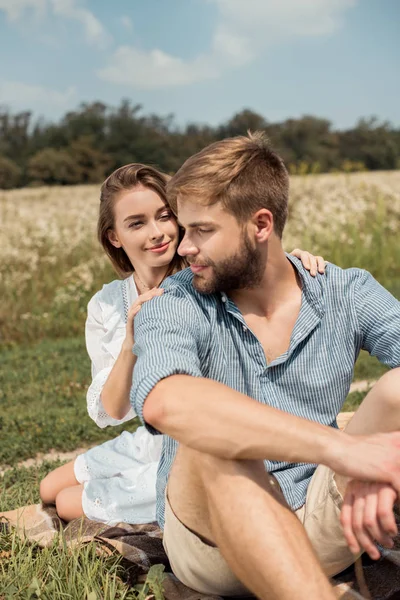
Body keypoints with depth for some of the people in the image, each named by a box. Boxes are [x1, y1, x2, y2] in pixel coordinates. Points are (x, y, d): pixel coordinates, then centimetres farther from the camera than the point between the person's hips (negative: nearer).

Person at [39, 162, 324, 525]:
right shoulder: (106, 306, -6)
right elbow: (111, 412, -11)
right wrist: (130, 344, -29)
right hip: (153, 444, 6)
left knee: (69, 504, 3)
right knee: (50, 490, 20)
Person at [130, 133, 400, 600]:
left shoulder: (347, 294, -1)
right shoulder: (173, 306, -9)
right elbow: (162, 402, -33)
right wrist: (338, 447, -40)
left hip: (322, 528, 2)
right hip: (210, 538, -2)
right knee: (212, 440, -34)